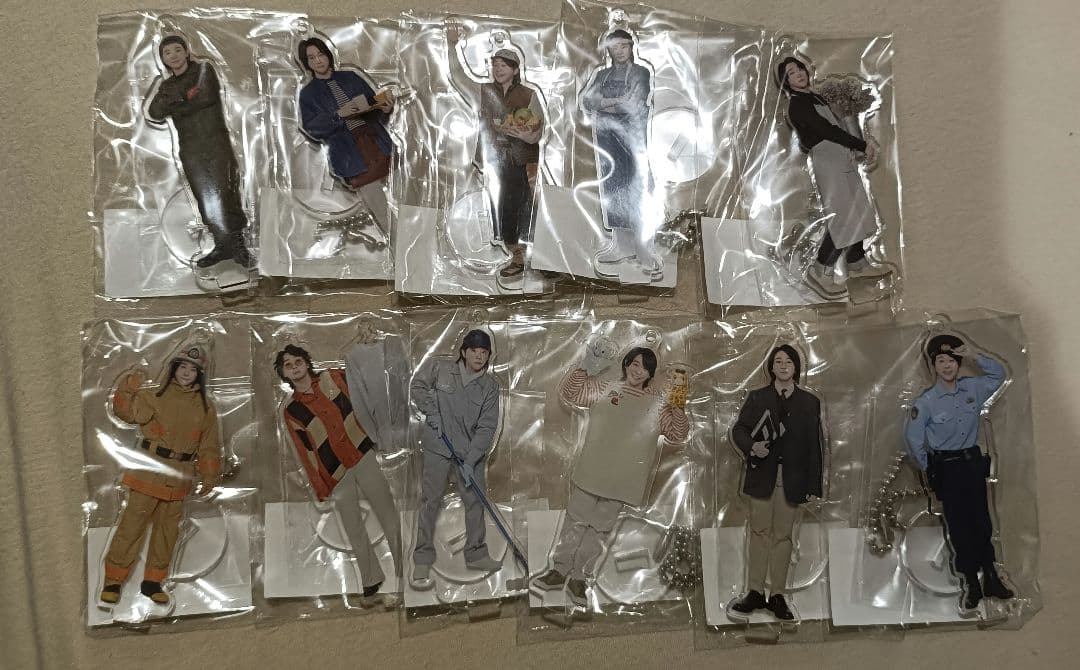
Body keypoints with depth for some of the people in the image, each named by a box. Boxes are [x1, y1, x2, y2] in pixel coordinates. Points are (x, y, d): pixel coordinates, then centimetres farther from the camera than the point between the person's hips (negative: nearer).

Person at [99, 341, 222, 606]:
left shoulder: (206, 408, 5)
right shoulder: (155, 396, -3)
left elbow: (209, 446, 11)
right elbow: (126, 411, -17)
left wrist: (210, 476, 8)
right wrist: (128, 388, -33)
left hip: (179, 481, 3)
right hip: (148, 474, -3)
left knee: (167, 531, 11)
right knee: (131, 526, -3)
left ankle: (152, 582, 24)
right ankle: (113, 581, 7)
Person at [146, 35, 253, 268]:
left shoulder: (203, 69, 4)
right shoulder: (167, 86, 15)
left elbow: (208, 96, -14)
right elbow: (153, 114, 0)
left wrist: (174, 107, -4)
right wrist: (184, 96, -13)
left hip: (215, 141, -4)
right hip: (189, 148, 5)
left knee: (223, 192, -13)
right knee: (205, 199, 2)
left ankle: (238, 244, -9)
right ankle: (222, 246, 8)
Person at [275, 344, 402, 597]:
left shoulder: (334, 377, 4)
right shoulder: (291, 411, 2)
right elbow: (305, 451, 2)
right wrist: (320, 488, 1)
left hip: (364, 456, 0)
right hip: (335, 474, 0)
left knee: (389, 514, 2)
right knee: (354, 529, 4)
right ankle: (371, 579, 17)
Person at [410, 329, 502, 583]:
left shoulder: (490, 385, -5)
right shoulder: (439, 368, -8)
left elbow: (487, 427, -8)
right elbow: (417, 386, 7)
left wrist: (470, 461, -16)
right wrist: (431, 411, -9)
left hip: (471, 451, 3)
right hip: (438, 447, -2)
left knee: (475, 501, 9)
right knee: (430, 501, -1)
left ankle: (476, 555, 24)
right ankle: (422, 560, 7)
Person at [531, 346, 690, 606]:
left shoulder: (659, 401, 0)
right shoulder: (605, 388, 1)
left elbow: (677, 434, -2)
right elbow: (567, 392, 1)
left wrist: (678, 408, -20)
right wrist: (585, 369, -13)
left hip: (621, 480, 0)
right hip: (589, 473, 0)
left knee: (599, 529, 9)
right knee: (575, 521, 10)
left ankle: (578, 578, 22)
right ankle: (559, 570, 23)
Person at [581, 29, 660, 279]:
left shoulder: (640, 73, 4)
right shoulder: (601, 75, 18)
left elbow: (635, 104, -9)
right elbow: (586, 99, 3)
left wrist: (603, 103, 1)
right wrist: (614, 102, -10)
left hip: (631, 136, -5)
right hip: (606, 136, 5)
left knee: (637, 190, -11)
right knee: (612, 190, 3)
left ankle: (645, 252, -12)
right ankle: (622, 245, 9)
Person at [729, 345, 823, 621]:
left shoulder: (809, 402, 8)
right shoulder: (757, 398, 8)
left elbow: (814, 445, 6)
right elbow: (738, 429, 5)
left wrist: (814, 485, 1)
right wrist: (752, 446, -17)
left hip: (792, 478, 0)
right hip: (762, 475, 0)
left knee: (784, 534, 3)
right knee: (759, 531, 0)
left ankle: (778, 595, 10)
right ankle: (755, 592, 7)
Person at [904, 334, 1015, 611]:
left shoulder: (972, 388, -1)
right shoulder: (926, 401, -11)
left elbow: (999, 374, 9)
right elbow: (913, 437, -3)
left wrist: (974, 355, -5)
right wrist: (928, 469, 3)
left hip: (973, 463, 3)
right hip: (946, 469, -3)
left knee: (982, 522, 10)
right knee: (958, 526, 3)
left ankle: (991, 579, 21)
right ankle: (971, 584, 14)